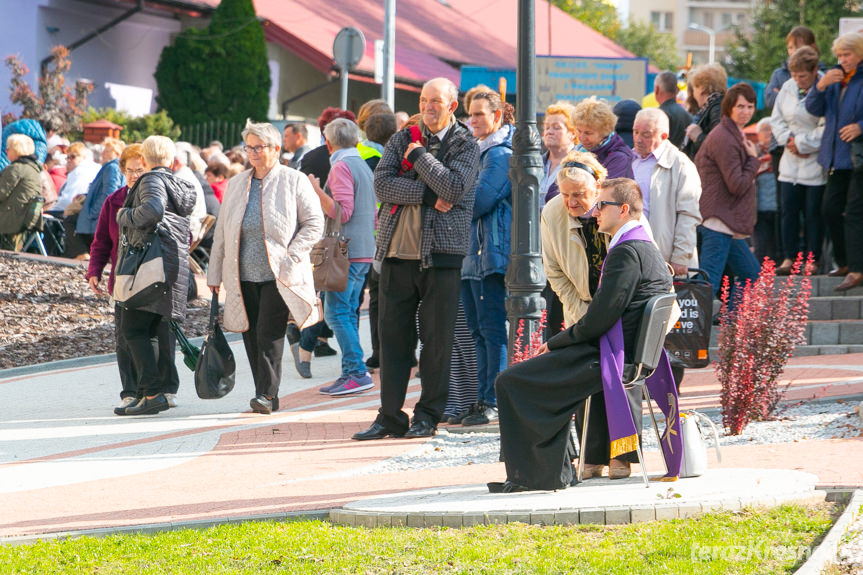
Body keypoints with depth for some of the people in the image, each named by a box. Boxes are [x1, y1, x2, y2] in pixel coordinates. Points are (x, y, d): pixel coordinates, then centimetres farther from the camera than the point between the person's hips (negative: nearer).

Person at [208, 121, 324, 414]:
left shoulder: (294, 181, 0)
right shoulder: (236, 184, 14)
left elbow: (314, 223, -1)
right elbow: (222, 232, 17)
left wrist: (291, 256, -11)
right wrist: (215, 274, 14)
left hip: (278, 275, -5)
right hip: (243, 277, 5)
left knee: (269, 334, -13)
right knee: (251, 336, 4)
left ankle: (267, 394, -10)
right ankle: (266, 398, 10)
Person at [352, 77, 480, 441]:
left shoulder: (465, 146, 3)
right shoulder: (401, 140, 12)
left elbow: (453, 188, -15)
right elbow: (382, 184, -2)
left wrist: (418, 155, -7)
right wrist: (428, 196, -12)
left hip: (440, 253, -3)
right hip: (397, 251, 3)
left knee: (437, 339, 0)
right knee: (393, 335, 3)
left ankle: (428, 416, 9)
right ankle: (391, 416, 9)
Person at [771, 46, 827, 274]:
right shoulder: (788, 88, 8)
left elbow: (827, 128, -16)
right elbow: (777, 119, 14)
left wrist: (802, 143, -12)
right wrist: (788, 140, -3)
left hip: (815, 162, -6)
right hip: (790, 162, 6)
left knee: (813, 212, -1)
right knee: (789, 210, 2)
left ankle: (812, 259, 7)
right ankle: (789, 258, 7)